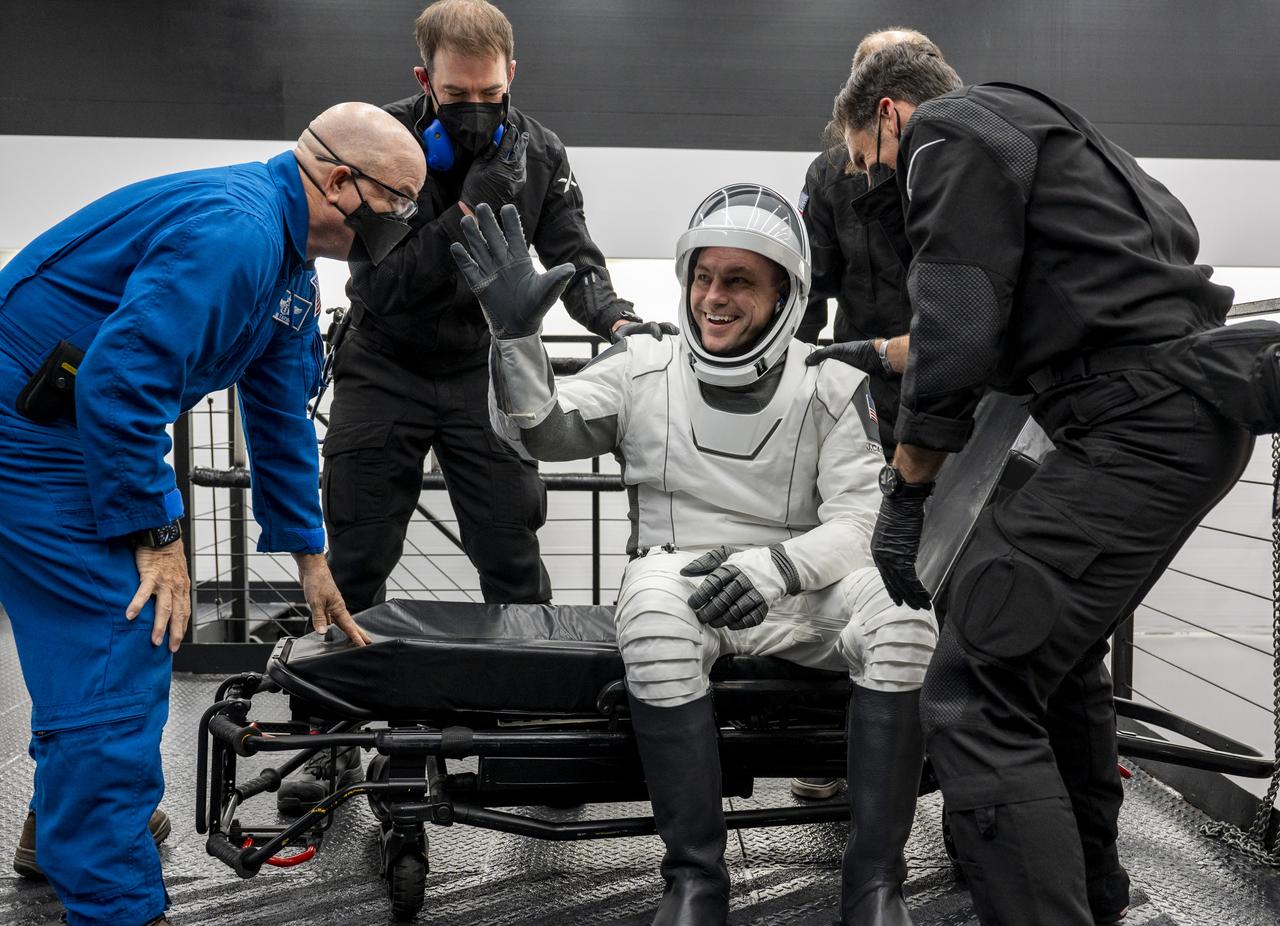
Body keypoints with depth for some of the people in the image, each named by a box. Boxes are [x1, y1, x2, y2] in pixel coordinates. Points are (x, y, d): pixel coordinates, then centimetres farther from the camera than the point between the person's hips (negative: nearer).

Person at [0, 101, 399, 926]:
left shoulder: (288, 263, 9)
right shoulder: (233, 232, -25)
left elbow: (281, 415, 17)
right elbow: (118, 383, -30)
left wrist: (309, 556, 19)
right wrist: (156, 535, -21)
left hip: (94, 421, 11)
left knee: (137, 628, 22)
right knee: (117, 658, -10)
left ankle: (72, 823, 41)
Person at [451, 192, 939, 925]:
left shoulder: (832, 388, 0)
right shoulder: (642, 369, 5)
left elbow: (860, 522, -6)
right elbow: (539, 431, -4)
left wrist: (775, 567, -26)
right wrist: (517, 331, -21)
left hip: (800, 592, 1)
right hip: (679, 577, 0)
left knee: (901, 616, -29)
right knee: (654, 612, -36)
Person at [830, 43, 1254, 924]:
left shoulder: (948, 130, -3)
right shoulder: (1031, 120, 26)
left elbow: (957, 333, -13)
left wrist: (905, 493, -2)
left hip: (1141, 424, -11)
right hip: (1197, 411, 11)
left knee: (979, 700, -13)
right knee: (1057, 649, 27)